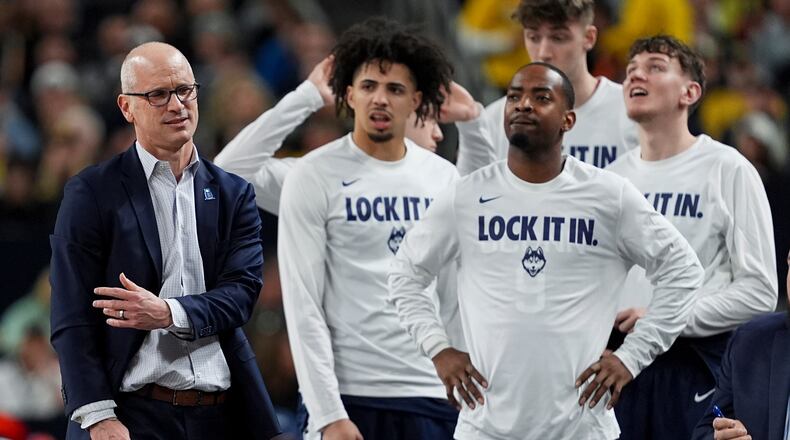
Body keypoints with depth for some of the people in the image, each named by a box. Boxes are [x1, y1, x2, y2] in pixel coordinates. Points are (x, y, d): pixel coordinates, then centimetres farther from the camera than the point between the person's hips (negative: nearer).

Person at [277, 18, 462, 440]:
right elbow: (303, 306, -7)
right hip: (351, 397, -4)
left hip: (433, 398, 4)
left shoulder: (444, 178, 11)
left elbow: (457, 299, 15)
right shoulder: (313, 177, -3)